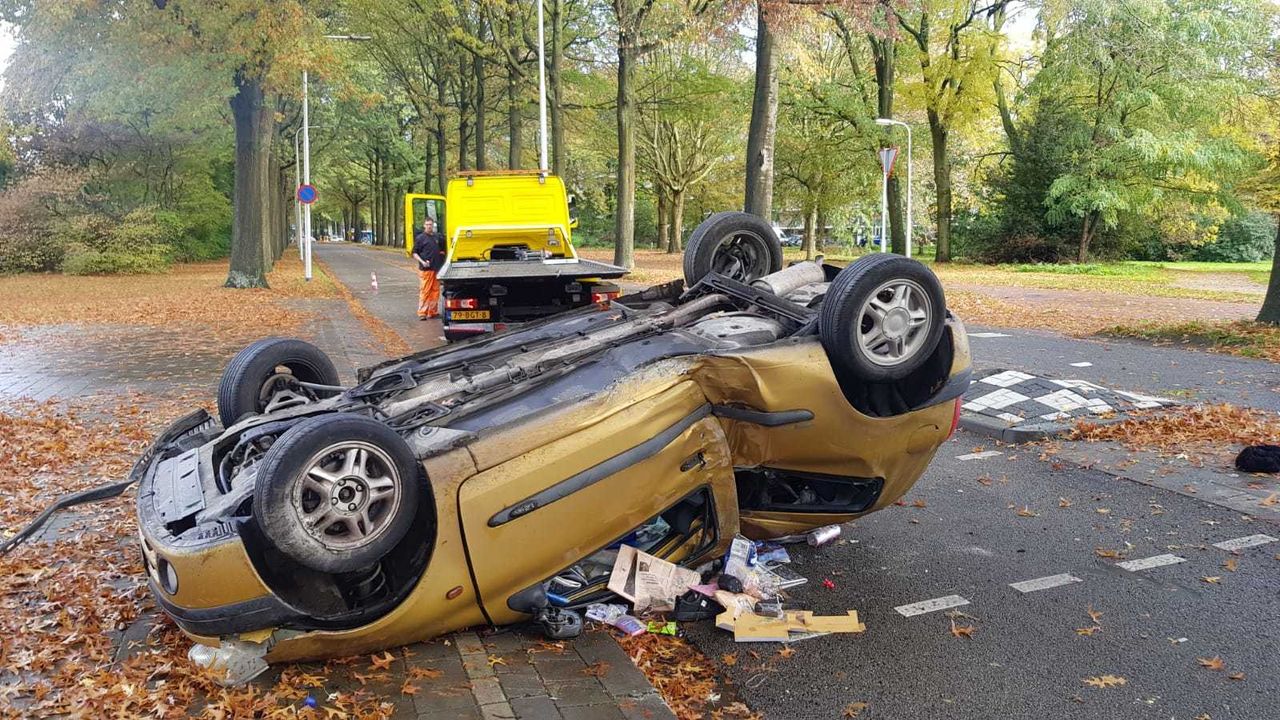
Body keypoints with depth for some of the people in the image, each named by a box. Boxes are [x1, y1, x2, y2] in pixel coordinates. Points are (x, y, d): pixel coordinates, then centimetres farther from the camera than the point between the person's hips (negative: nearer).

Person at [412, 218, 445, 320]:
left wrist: (442, 253, 10)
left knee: (435, 291, 8)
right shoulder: (420, 238, -1)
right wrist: (422, 262, -14)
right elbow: (415, 253, -1)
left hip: (437, 269, 5)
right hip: (425, 269, -5)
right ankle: (422, 313, -2)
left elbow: (442, 249, 29)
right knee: (424, 291, -5)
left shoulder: (438, 236, 12)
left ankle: (433, 311, 16)